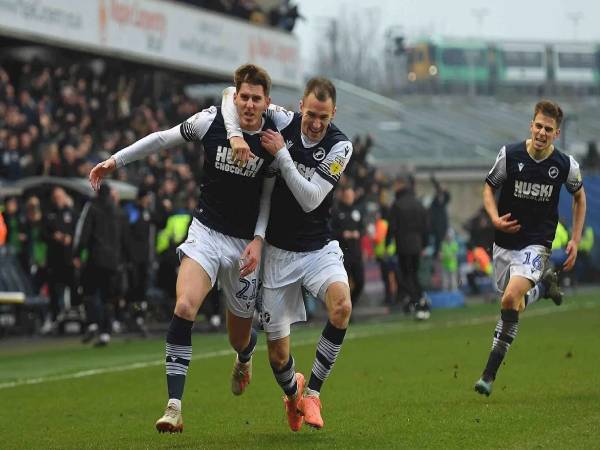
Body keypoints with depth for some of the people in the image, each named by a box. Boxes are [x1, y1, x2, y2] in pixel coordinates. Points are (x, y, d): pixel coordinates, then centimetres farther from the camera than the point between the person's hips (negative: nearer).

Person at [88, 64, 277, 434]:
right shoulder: (211, 121, -10)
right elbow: (163, 139, 6)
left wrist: (259, 241, -9)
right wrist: (115, 160, 7)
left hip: (246, 244, 1)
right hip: (206, 232, 0)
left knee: (239, 338, 9)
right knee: (185, 307, -26)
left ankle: (246, 353, 52)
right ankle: (174, 406, -24)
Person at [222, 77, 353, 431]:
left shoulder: (340, 146, -12)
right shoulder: (281, 121, -9)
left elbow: (310, 200, -19)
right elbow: (232, 95, -4)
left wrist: (281, 154, -23)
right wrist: (235, 134, -22)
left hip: (319, 248, -1)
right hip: (278, 252, 1)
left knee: (342, 305, -33)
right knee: (278, 356, 0)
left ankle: (312, 392, -14)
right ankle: (292, 392, 38)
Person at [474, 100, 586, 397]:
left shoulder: (566, 165, -8)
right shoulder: (509, 155, -9)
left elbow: (579, 196, 12)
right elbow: (489, 187, 5)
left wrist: (575, 240, 7)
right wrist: (495, 218, -14)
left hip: (537, 244, -3)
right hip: (506, 241, 3)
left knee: (510, 298, -23)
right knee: (515, 307, 12)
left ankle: (490, 373, -17)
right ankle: (544, 285, 47)